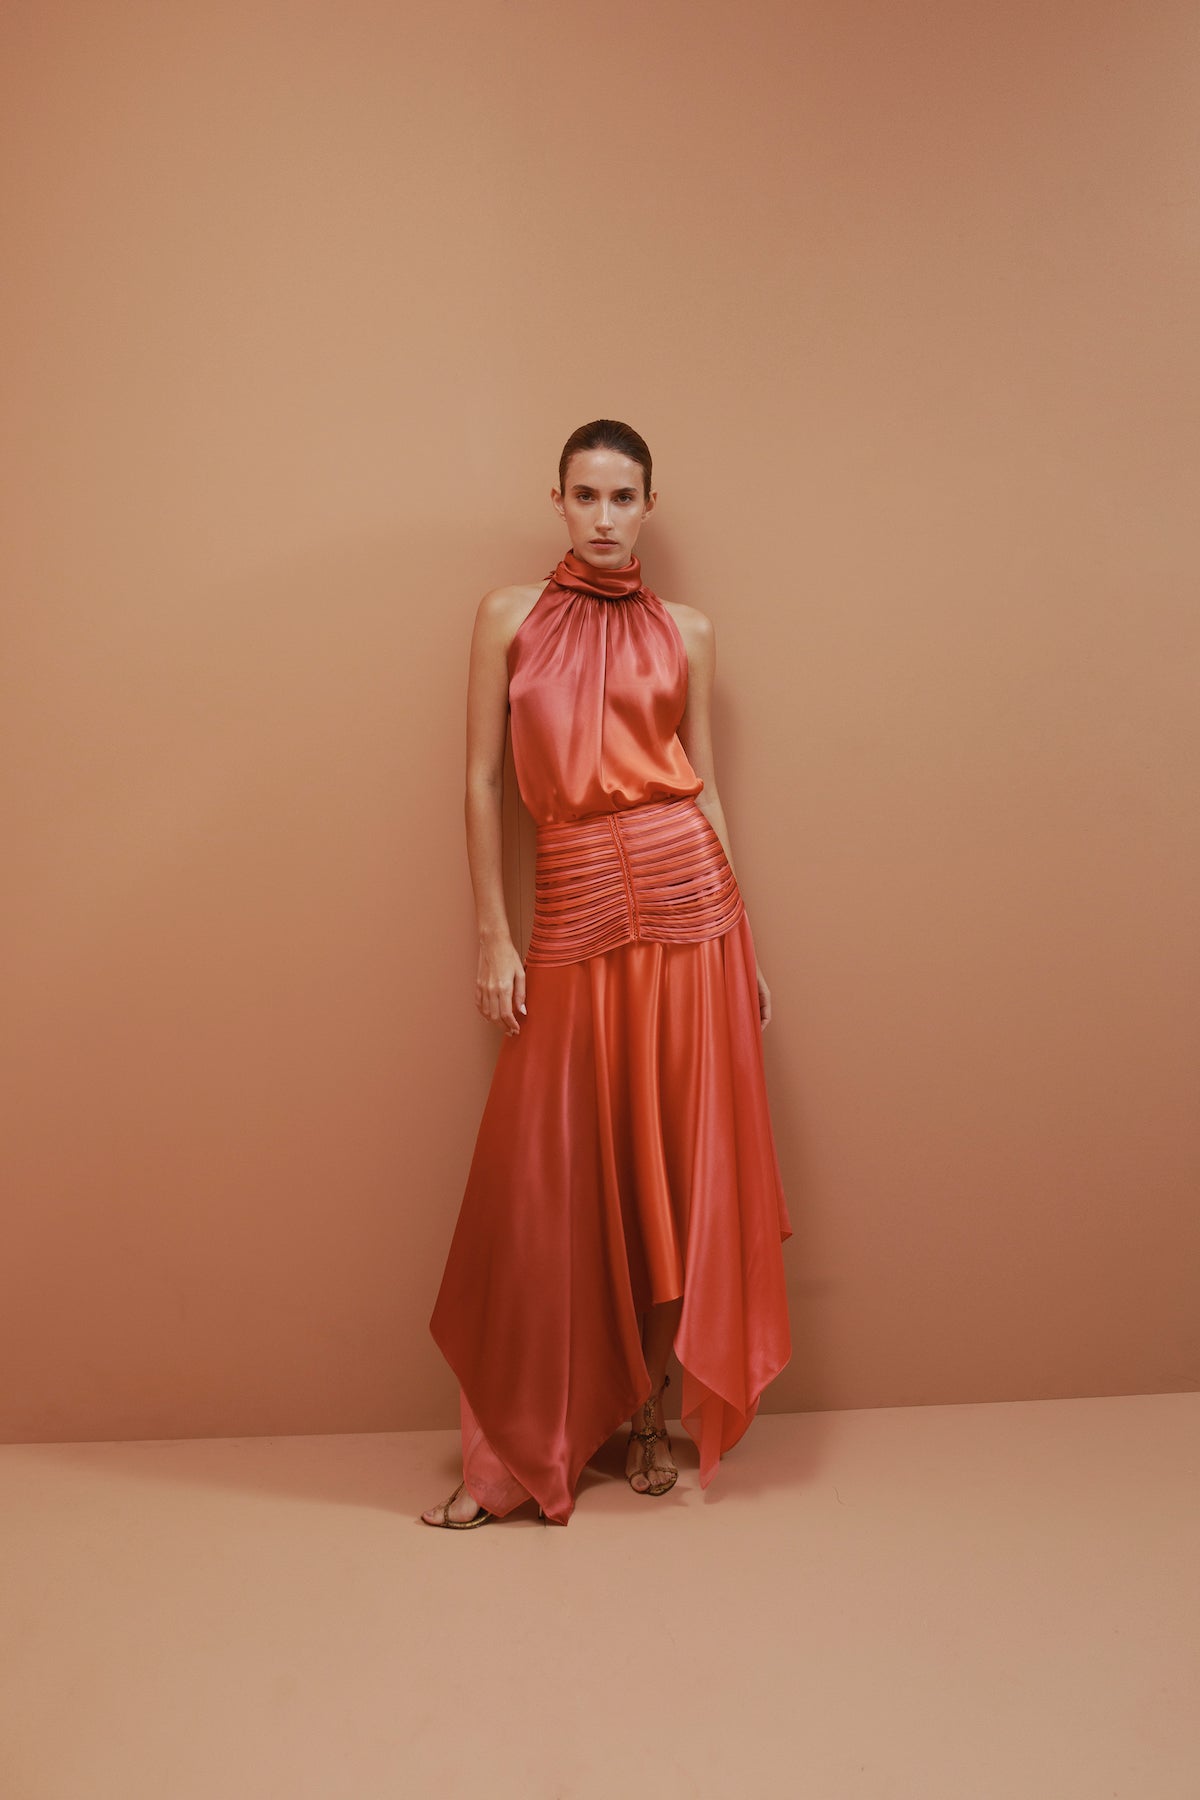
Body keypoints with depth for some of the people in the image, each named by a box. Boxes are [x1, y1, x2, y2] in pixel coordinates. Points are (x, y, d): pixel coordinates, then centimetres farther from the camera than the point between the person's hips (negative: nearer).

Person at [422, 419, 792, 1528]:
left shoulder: (686, 632, 9)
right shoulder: (510, 616, 7)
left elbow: (704, 784, 10)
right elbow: (484, 779, 4)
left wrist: (743, 944, 6)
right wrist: (494, 938, -3)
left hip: (687, 900, 1)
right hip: (573, 915, -1)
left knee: (678, 1168, 6)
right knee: (548, 1185, 2)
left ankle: (650, 1410, 25)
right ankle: (511, 1454, 15)